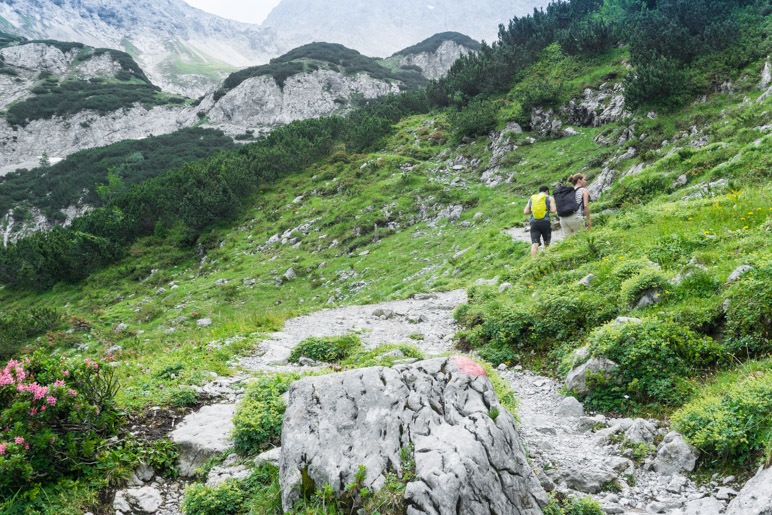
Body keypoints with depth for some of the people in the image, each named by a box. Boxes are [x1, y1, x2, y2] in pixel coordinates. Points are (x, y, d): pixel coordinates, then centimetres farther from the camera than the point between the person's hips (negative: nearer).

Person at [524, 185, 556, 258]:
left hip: (534, 222, 2)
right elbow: (553, 210, -3)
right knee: (546, 244, 14)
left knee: (534, 244, -8)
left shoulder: (531, 198, 17)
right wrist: (547, 210, 17)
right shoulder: (549, 198, 9)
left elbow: (525, 211, 10)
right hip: (545, 222, -2)